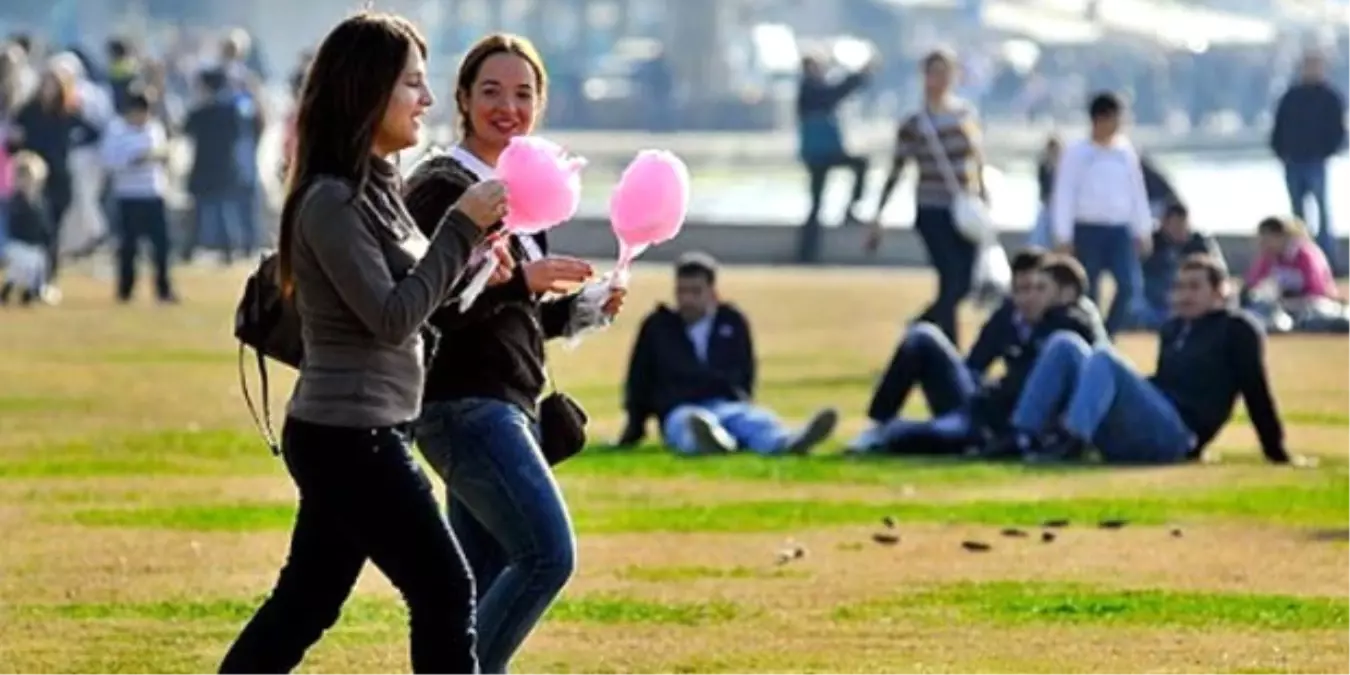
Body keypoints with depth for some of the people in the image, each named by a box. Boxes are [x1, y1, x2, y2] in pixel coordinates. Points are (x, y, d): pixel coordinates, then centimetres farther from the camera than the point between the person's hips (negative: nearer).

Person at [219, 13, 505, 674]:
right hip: (347, 438, -10)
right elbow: (391, 317, -20)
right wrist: (462, 229, -17)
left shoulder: (375, 188, 12)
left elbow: (411, 297, 16)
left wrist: (474, 253, 3)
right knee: (444, 590, -5)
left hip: (351, 436, 10)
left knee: (306, 601, 13)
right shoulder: (331, 200, -17)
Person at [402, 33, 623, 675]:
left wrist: (585, 306, 7)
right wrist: (521, 281, -27)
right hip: (463, 404, -9)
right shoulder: (441, 188, -11)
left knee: (487, 584, 8)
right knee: (548, 554, -17)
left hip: (506, 408, 9)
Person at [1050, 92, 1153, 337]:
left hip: (1121, 229, 3)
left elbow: (1137, 193, 15)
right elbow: (1064, 196, -4)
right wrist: (1063, 237, -9)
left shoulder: (1126, 151, 9)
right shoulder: (1077, 153, -3)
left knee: (1128, 285, -9)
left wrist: (1144, 231, 11)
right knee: (1087, 289, 0)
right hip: (1088, 229, -3)